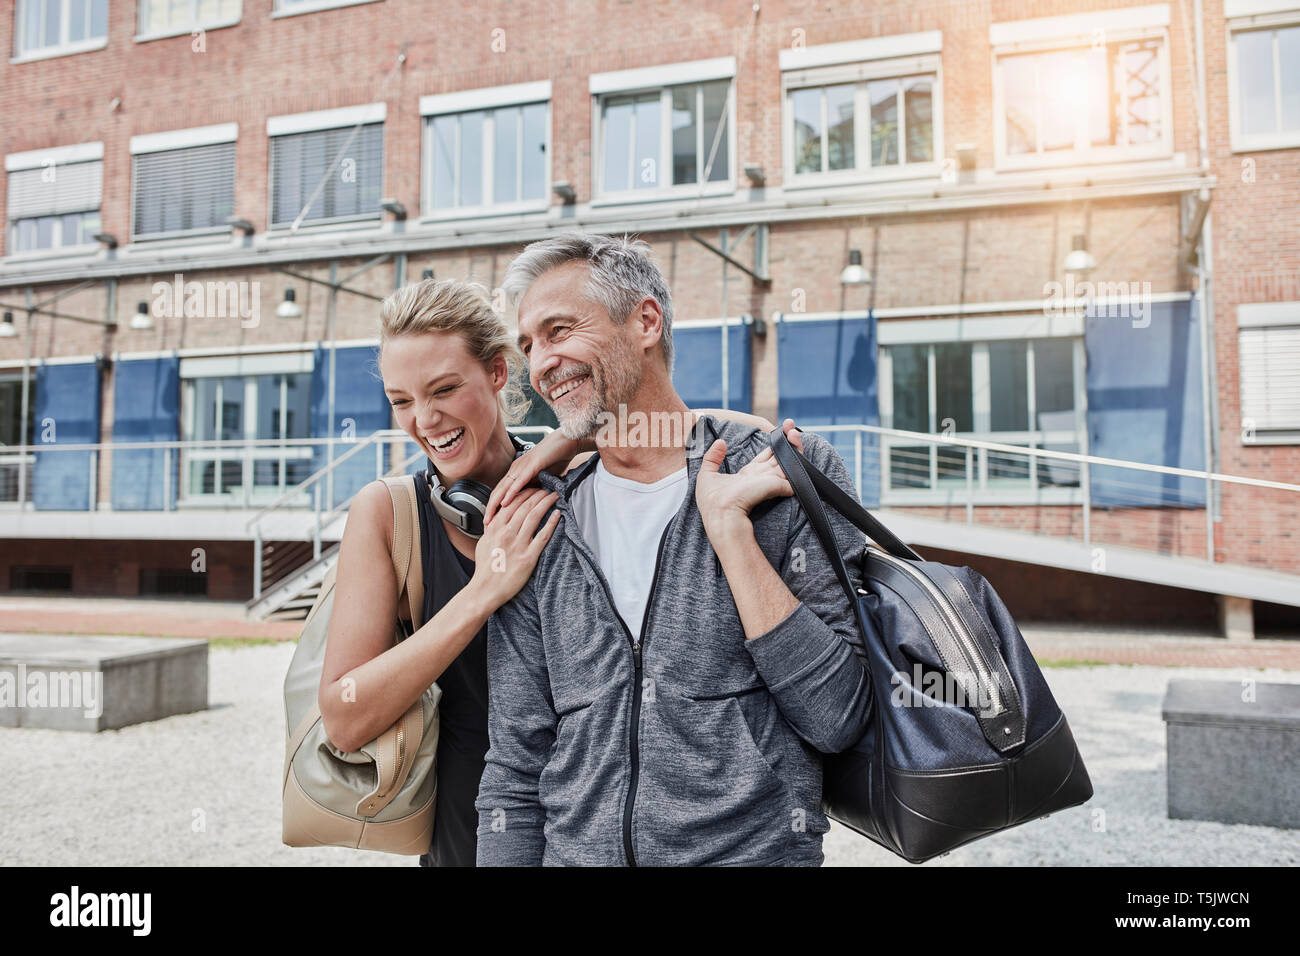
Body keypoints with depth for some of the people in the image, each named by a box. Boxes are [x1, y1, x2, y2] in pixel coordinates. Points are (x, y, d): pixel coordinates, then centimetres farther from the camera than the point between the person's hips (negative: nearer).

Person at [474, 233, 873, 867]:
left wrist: (728, 524, -19)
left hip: (758, 849, -2)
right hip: (574, 852, 3)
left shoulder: (792, 473, -8)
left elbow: (837, 720, -15)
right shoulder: (536, 527, 0)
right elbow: (517, 771, 2)